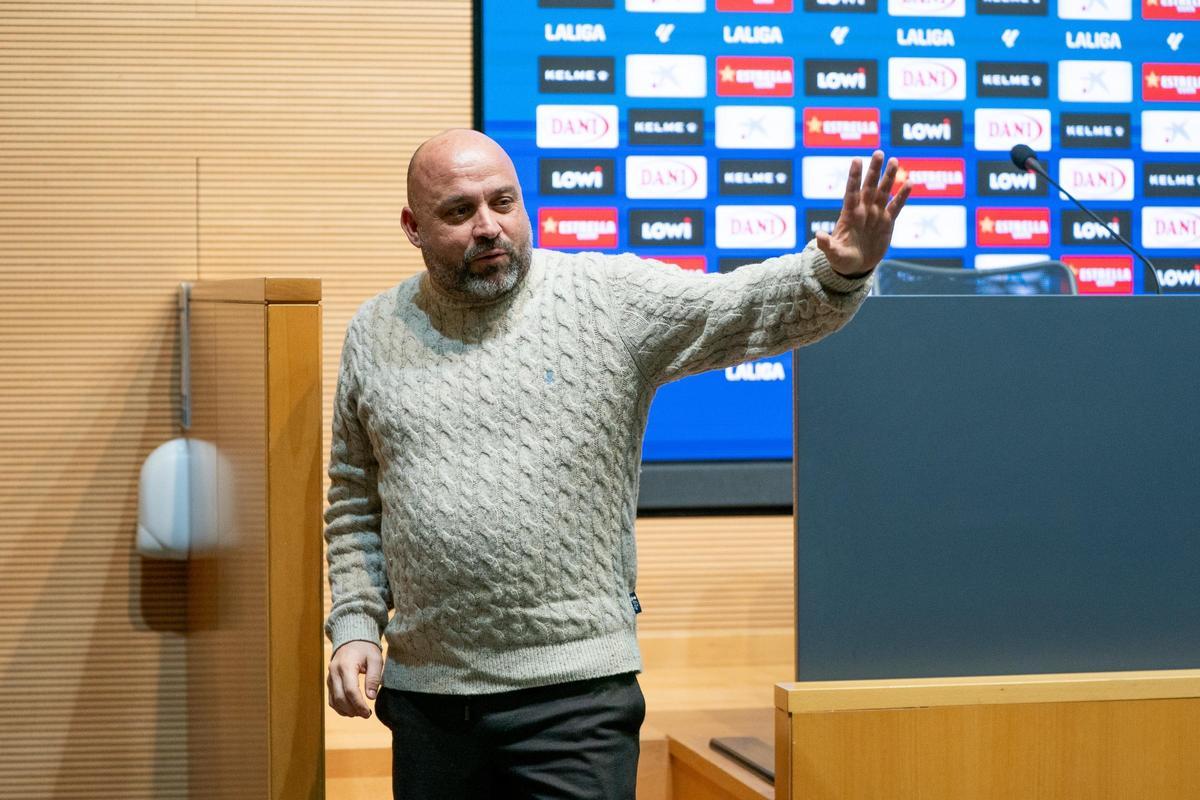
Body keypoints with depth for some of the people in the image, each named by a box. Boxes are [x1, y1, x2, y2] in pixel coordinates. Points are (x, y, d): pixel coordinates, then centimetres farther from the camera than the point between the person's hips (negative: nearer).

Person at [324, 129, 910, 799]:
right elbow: (356, 506, 15)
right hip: (425, 694, 4)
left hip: (574, 693, -3)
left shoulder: (612, 299, -3)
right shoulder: (375, 336, 8)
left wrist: (839, 272, -32)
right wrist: (355, 627, 6)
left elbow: (752, 306, -12)